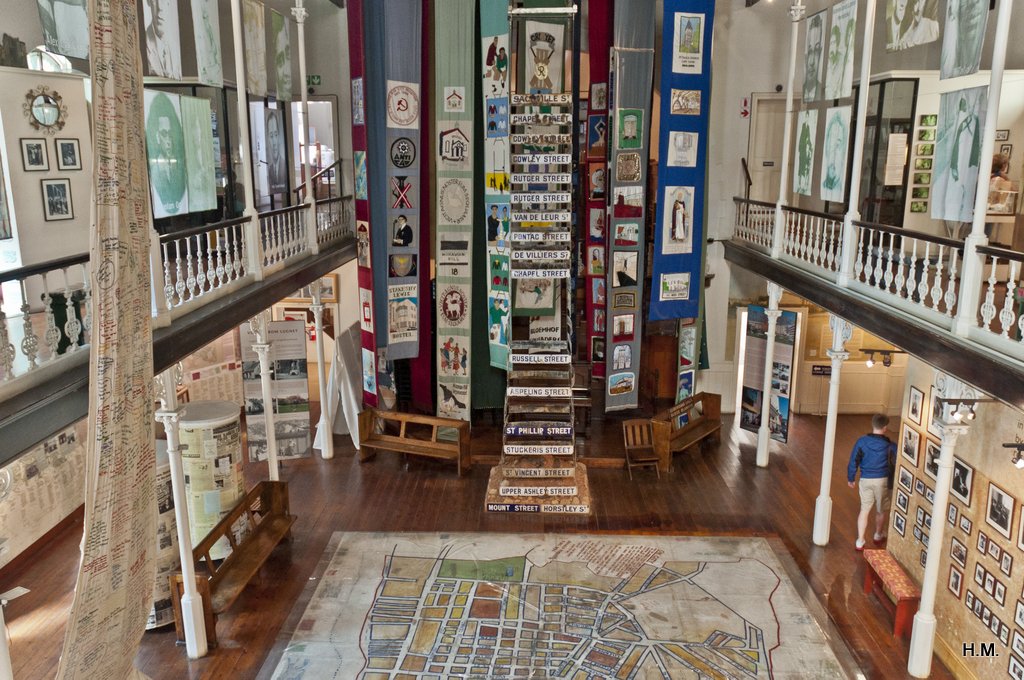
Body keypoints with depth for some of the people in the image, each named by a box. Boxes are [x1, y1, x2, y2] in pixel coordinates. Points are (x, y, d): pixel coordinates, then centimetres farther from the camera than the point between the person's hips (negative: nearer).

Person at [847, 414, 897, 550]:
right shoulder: (890, 445, -11)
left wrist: (850, 478, 9)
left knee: (864, 509, 9)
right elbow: (894, 466, -5)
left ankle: (860, 541, 8)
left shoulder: (862, 441, -9)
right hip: (883, 480, -1)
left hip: (866, 480, 1)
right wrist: (892, 483, 7)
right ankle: (878, 534, 41)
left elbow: (853, 461, -4)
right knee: (882, 510, 21)